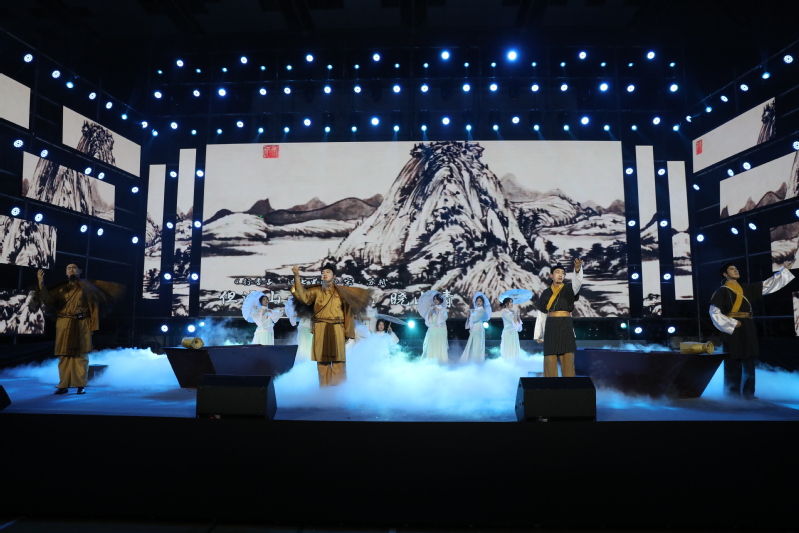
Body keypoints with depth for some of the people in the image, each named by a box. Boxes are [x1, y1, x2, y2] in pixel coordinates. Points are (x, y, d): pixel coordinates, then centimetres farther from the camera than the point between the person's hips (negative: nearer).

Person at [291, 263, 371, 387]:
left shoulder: (341, 291, 9)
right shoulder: (316, 290, 8)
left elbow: (361, 294, 17)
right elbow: (303, 295, -10)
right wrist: (297, 276, -19)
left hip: (336, 329, 0)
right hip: (321, 329, 1)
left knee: (338, 357, -3)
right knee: (322, 358, 1)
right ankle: (325, 386, 8)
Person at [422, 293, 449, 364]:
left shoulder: (443, 308, 4)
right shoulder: (431, 308, 12)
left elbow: (444, 318, -10)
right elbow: (427, 318, 4)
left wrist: (438, 310, -14)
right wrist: (431, 311, -7)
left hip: (440, 330, -2)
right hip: (432, 330, 2)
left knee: (440, 346, -8)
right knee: (431, 346, -2)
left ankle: (441, 362, -4)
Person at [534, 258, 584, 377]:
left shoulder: (569, 289, 4)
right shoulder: (546, 292, 10)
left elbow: (577, 282, -20)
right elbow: (541, 314, 11)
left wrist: (578, 269, -41)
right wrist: (539, 334, 8)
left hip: (566, 326, -1)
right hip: (550, 327, 2)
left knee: (567, 359, -5)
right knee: (550, 360, 0)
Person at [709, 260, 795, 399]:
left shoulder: (746, 288, 16)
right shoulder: (722, 291, -5)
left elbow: (767, 285, 16)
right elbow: (714, 312, -11)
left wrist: (784, 269, 14)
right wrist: (732, 324, -16)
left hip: (748, 329, 7)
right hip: (733, 330, -7)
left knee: (749, 363, 7)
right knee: (733, 365, -4)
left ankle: (748, 393, 14)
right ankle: (732, 395, 2)